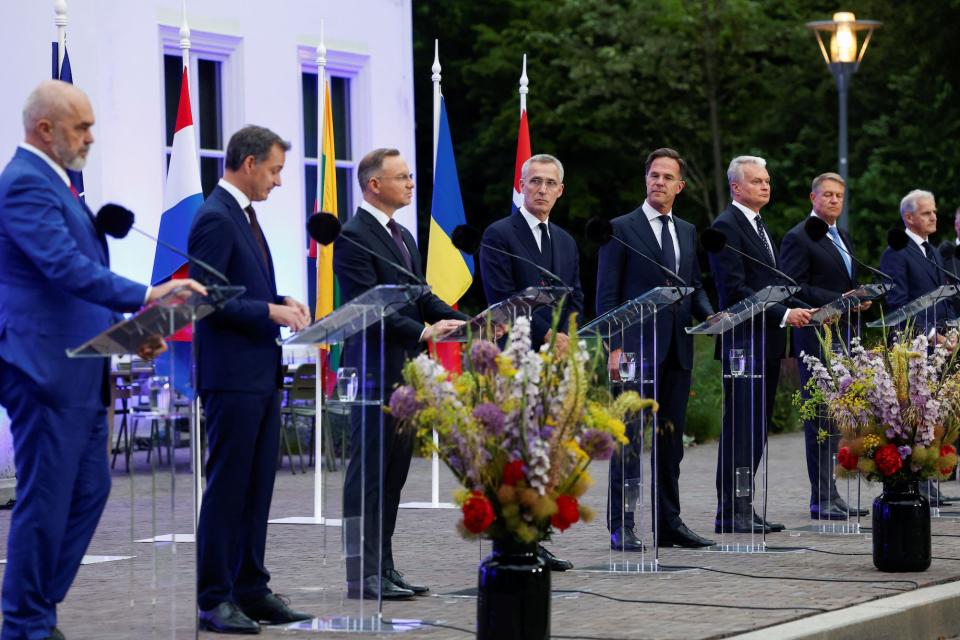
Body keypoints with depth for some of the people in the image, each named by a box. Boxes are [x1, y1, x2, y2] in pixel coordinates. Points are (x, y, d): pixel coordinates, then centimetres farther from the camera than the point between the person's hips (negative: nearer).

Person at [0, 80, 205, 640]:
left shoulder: (56, 185, 19)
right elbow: (67, 268, -27)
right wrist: (146, 296, -35)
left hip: (81, 371, 10)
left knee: (90, 490, 12)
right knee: (45, 500, -5)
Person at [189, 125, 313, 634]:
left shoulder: (243, 215, 17)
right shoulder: (216, 219, -14)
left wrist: (283, 301, 9)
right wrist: (270, 310, -20)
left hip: (262, 375, 10)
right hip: (232, 376, -10)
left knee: (257, 489, 11)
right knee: (226, 490, -5)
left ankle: (251, 590, 17)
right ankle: (215, 600, 0)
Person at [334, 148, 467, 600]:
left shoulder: (403, 237, 19)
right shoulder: (353, 237, -11)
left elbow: (422, 296, 16)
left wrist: (466, 322, 1)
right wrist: (422, 331, -25)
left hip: (407, 370, 9)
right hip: (376, 369, -9)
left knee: (394, 472, 10)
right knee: (368, 472, -6)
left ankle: (383, 567, 15)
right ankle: (363, 575, -4)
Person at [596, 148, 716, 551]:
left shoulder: (688, 232, 17)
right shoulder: (621, 229, 0)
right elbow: (607, 294, -4)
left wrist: (709, 315, -2)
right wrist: (614, 347, -12)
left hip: (677, 350, 6)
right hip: (637, 347, -6)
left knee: (671, 438, 8)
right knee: (631, 436, -7)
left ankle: (669, 524, 13)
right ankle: (621, 527, -6)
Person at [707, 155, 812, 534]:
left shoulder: (759, 226, 20)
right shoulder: (726, 226, -10)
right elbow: (735, 289, -17)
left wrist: (796, 310, 7)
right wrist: (783, 314, -18)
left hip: (768, 344, 9)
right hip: (744, 342, -9)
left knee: (757, 431, 8)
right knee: (740, 429, -8)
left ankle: (745, 509, 11)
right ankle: (732, 513, -6)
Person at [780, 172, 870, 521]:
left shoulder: (842, 237, 21)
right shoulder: (799, 238, -6)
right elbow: (795, 287, -15)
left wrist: (858, 300, 12)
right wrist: (839, 301, -19)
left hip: (844, 336, 8)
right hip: (817, 338, -8)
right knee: (820, 417, -7)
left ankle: (829, 495, 10)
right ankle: (822, 498, -5)